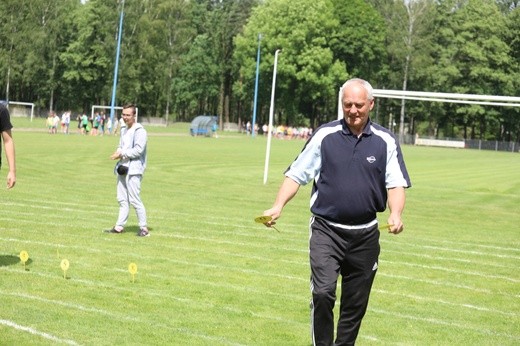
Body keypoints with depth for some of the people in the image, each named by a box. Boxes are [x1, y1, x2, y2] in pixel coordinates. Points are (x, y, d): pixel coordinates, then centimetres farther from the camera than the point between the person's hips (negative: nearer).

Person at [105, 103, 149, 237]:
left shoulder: (139, 131, -11)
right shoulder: (124, 129, 17)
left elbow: (138, 150, -18)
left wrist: (122, 154, -14)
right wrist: (119, 152, 2)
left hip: (134, 169, -9)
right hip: (123, 167, 9)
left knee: (134, 199, -10)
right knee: (122, 199, 11)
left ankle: (144, 228, -3)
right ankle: (119, 226, 15)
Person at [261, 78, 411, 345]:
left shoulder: (385, 141, 2)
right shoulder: (324, 135, -1)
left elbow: (395, 183, 1)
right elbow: (297, 174, 1)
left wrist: (396, 214, -18)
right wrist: (278, 206, -13)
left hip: (365, 234, 2)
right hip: (326, 230, -2)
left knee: (355, 304, 9)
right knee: (323, 293, -17)